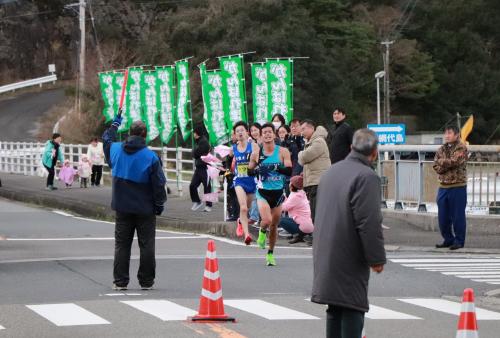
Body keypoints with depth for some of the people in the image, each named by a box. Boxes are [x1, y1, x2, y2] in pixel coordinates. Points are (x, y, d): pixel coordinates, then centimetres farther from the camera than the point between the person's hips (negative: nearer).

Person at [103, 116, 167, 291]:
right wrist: (160, 204, 3)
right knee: (146, 245, 6)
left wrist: (115, 123, 38)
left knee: (121, 244, 10)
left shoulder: (116, 149, -3)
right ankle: (146, 281, 10)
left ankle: (120, 281, 9)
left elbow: (106, 139, 22)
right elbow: (159, 184, -11)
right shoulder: (151, 157, -14)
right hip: (145, 209, -3)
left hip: (122, 208, 3)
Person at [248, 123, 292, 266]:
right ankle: (262, 232, 13)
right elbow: (249, 171, 11)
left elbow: (289, 171, -11)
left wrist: (276, 167, -27)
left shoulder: (283, 152, -4)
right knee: (267, 220, -23)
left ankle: (270, 253, 29)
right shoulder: (256, 153, 0)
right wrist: (258, 170, -11)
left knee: (274, 225, 10)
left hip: (278, 192, 1)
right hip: (263, 192, -1)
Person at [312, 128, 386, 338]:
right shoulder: (367, 177, -15)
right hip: (349, 261, -8)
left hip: (325, 256, 8)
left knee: (335, 312, 15)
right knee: (352, 311, -6)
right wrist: (377, 259, -12)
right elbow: (370, 223, -20)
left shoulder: (331, 172, 14)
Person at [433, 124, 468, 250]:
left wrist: (442, 162, -6)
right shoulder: (442, 149, 13)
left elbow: (455, 161, -22)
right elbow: (436, 166, 1)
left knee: (457, 216, -2)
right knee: (443, 216, 9)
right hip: (443, 187, 6)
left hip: (457, 187, -6)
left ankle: (459, 241, 7)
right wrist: (449, 163, -15)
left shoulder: (461, 148, -6)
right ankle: (448, 239, 21)